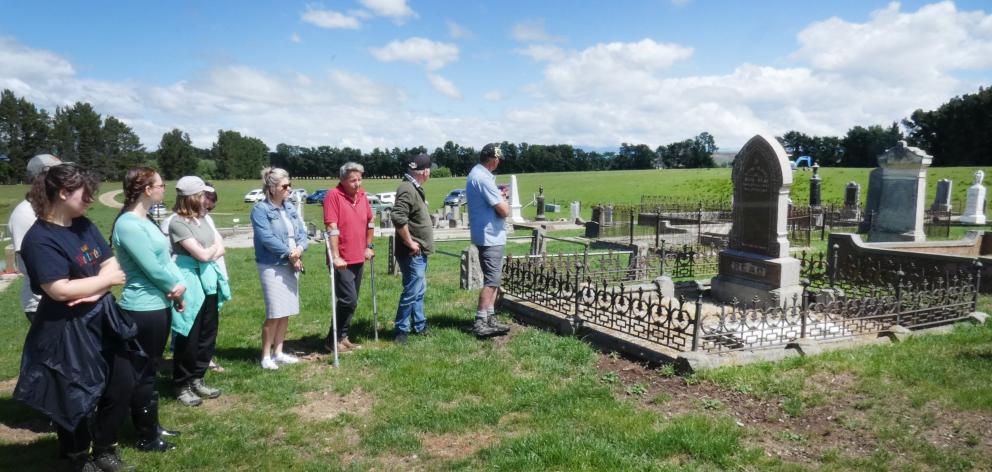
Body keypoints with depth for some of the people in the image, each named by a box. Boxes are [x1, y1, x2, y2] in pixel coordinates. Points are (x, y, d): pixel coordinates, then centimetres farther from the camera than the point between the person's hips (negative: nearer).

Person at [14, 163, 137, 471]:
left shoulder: (83, 225, 5)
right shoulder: (39, 239, -19)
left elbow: (112, 265, 2)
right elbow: (61, 290, -26)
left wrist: (94, 292, -17)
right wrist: (106, 280, -14)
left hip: (102, 322, 7)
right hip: (67, 333, -7)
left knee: (122, 386, 14)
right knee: (75, 402, 10)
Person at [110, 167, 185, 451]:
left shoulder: (146, 220, 11)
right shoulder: (128, 225, -19)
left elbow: (165, 257, 11)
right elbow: (152, 268, -21)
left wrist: (179, 286, -5)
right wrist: (175, 287, -3)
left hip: (159, 304, 10)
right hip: (143, 309, -10)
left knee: (151, 370, 19)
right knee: (144, 374, 2)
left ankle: (151, 427, 32)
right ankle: (146, 438, 15)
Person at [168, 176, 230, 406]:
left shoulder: (202, 219, 12)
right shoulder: (178, 223, -13)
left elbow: (220, 249, 11)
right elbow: (203, 254, -17)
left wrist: (208, 253, -9)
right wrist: (214, 247, 3)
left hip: (209, 282, 8)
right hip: (190, 284, -8)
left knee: (208, 336, 12)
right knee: (188, 338, 2)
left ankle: (197, 379, 25)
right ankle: (182, 386, 15)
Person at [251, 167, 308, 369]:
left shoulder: (290, 207, 11)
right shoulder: (260, 209, -10)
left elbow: (302, 232, 9)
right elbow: (267, 238, -19)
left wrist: (299, 248, -11)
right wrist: (290, 253, -14)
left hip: (291, 265, 7)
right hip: (272, 267, -7)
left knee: (286, 312, 11)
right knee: (275, 313, -8)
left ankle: (278, 352, 23)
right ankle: (266, 356, 6)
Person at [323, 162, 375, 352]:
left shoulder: (362, 195, 8)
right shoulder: (333, 195, -13)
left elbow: (369, 222, 21)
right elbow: (332, 228, -19)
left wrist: (368, 246, 20)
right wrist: (336, 257, -23)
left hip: (358, 259, 7)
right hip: (342, 261, -7)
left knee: (351, 301, 14)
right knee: (349, 300, -11)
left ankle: (343, 338, 26)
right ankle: (333, 340, 3)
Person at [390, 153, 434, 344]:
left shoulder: (415, 188, 14)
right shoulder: (407, 189, -19)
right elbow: (398, 218, -30)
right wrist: (410, 243, -22)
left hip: (420, 252, 10)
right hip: (412, 253, -10)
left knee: (419, 290, 17)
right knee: (411, 292, -6)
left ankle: (420, 325, 28)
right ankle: (401, 331, 4)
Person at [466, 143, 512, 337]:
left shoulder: (475, 174, 12)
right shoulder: (484, 178, -20)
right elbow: (504, 211, -20)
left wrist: (498, 195, 11)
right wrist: (504, 200, 0)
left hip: (488, 235, 11)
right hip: (491, 236, -11)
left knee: (493, 279, 16)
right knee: (491, 281, -7)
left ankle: (490, 319, 22)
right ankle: (480, 323, -5)